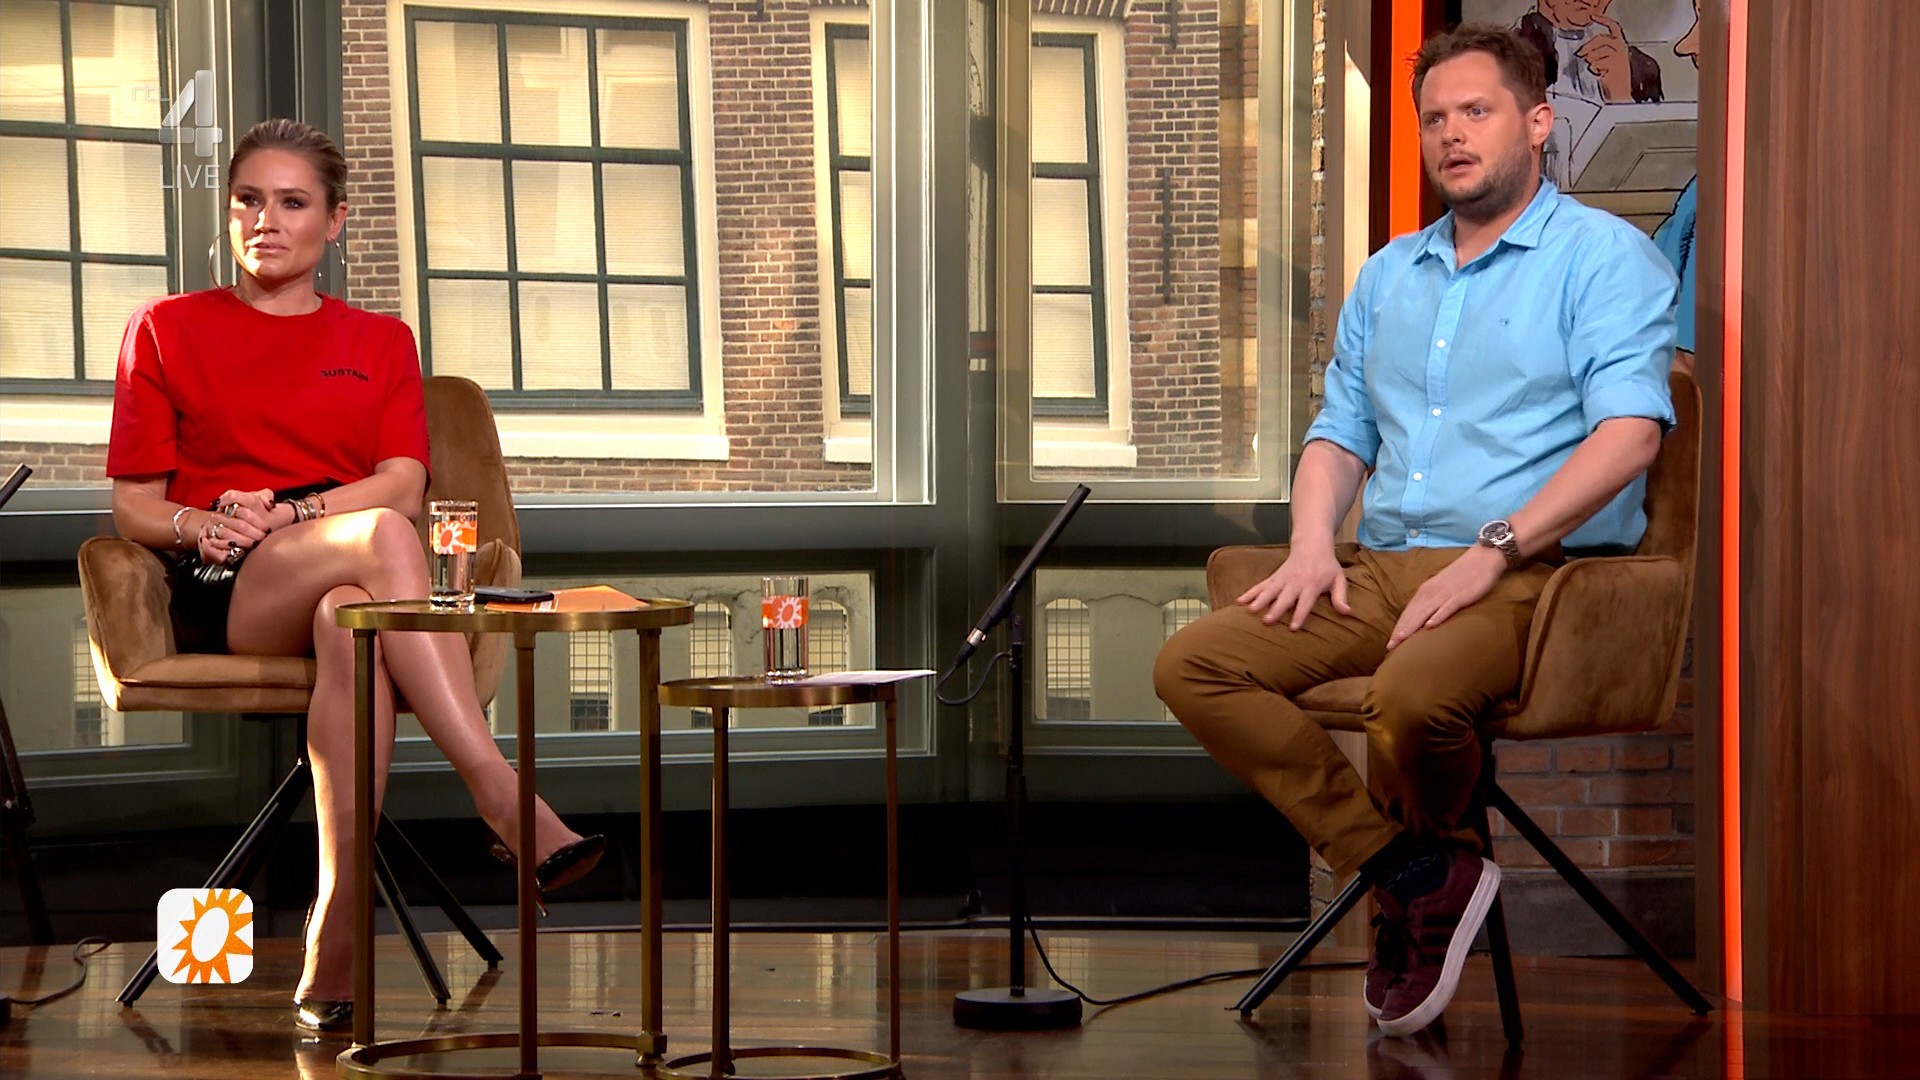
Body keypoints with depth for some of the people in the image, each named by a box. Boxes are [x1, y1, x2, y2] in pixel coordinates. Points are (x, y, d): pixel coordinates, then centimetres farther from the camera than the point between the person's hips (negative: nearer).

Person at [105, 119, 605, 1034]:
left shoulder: (382, 341, 23)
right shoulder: (168, 330, 19)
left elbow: (404, 485, 5)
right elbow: (135, 508, 10)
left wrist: (284, 513, -13)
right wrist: (204, 527, -13)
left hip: (348, 576, 2)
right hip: (224, 593, -2)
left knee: (349, 618, -40)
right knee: (380, 539, -36)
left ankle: (334, 938, -49)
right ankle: (503, 800, -47)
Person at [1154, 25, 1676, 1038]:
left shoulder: (1605, 257, 0)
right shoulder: (1388, 274, 23)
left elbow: (1630, 431, -13)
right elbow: (1339, 431, 26)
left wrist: (1494, 550, -21)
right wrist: (1313, 539, 3)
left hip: (1528, 575, -7)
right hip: (1382, 572, 7)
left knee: (1408, 697, -38)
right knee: (1192, 665, -14)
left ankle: (1424, 857, -2)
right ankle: (1415, 876, -14)